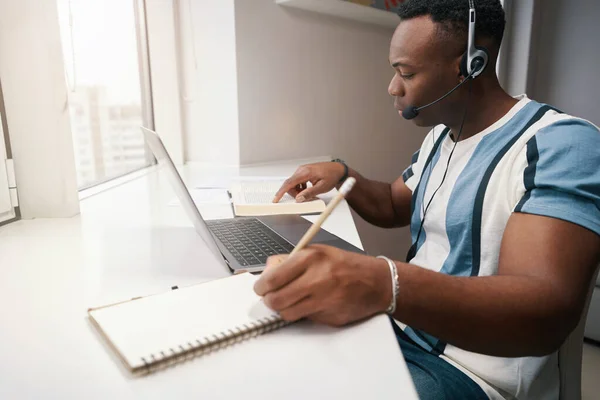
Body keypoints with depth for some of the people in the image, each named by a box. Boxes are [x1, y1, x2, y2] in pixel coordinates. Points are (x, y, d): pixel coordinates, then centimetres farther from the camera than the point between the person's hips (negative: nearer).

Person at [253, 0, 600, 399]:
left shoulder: (562, 144, -19)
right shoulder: (440, 135, 7)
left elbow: (546, 310, -31)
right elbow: (393, 207, 20)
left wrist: (386, 283, -47)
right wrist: (343, 174, 0)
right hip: (400, 328, 7)